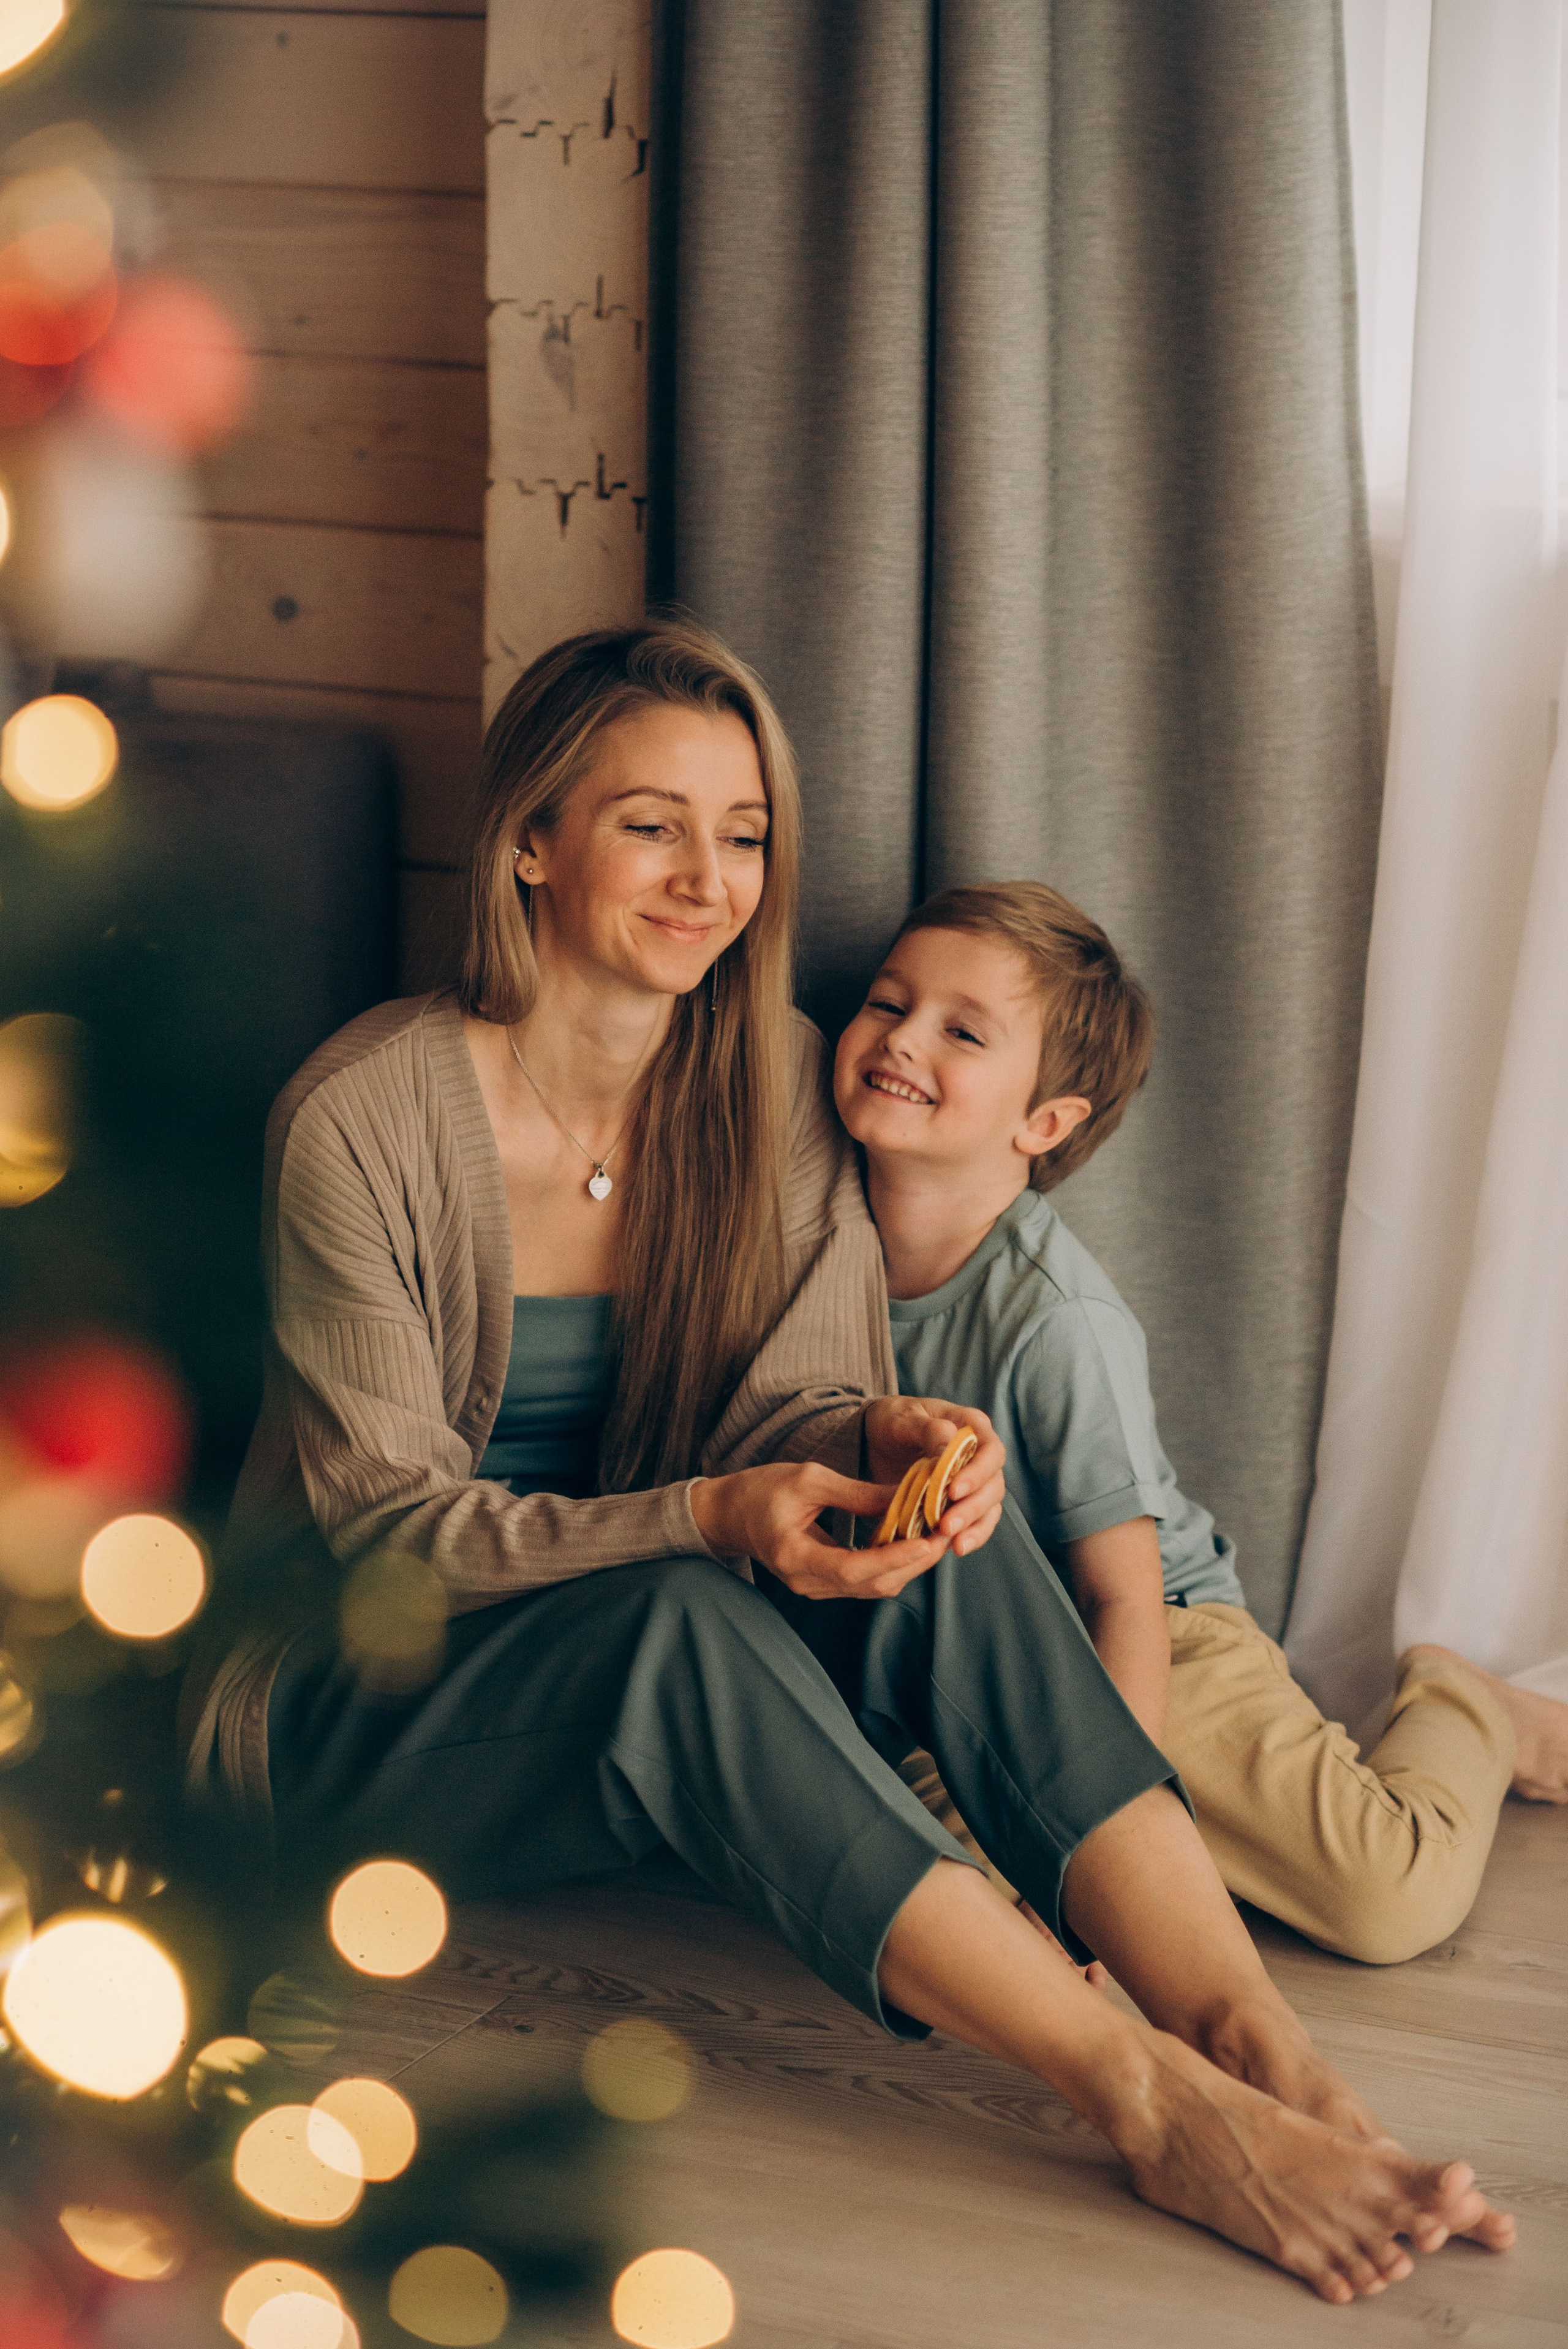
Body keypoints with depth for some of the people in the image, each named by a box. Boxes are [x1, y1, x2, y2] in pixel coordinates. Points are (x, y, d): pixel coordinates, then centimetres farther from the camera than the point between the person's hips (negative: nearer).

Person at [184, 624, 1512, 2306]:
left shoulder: (771, 1083, -1)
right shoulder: (361, 1121, -17)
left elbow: (790, 1409, -5)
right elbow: (391, 1523, -16)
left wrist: (877, 1438, -30)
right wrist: (706, 1519, -33)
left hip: (666, 1719, 5)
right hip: (366, 1712, -4)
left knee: (942, 1529, -26)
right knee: (682, 1625, -37)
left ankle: (1256, 2039, -36)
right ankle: (1154, 2108, -42)